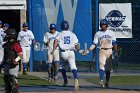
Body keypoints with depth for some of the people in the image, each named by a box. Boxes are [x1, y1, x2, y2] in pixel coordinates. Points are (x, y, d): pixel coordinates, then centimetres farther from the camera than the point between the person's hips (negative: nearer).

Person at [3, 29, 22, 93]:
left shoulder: (15, 45, -15)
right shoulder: (6, 44, 13)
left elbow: (20, 55, -16)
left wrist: (16, 60, -31)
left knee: (13, 80, -13)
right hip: (6, 65, 10)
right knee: (6, 79, 16)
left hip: (13, 66, -10)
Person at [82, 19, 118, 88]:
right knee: (101, 65, -18)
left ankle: (107, 82, 14)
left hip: (109, 51, 1)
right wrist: (88, 50, -7)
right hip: (102, 51, -1)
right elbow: (94, 44, 4)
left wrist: (116, 52, 1)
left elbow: (114, 43, 7)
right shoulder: (98, 34, 6)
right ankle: (101, 81, -27)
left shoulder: (111, 33, 7)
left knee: (108, 68, 4)